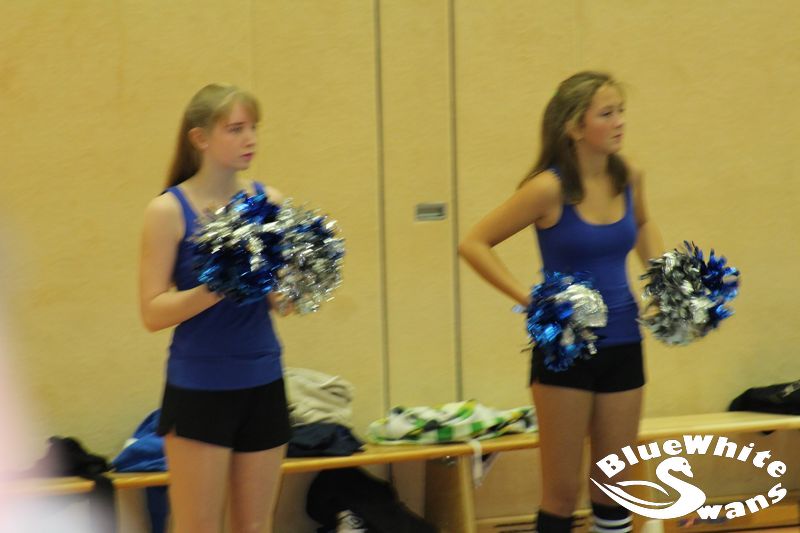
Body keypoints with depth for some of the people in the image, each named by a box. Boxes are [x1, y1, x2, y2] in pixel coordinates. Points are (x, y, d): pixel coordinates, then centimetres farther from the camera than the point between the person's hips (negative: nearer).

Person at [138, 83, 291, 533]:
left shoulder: (268, 201, 4)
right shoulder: (169, 210, -8)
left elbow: (281, 303, 8)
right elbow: (153, 311, -11)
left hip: (263, 384, 4)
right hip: (199, 389, -4)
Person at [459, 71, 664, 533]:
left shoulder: (629, 178, 0)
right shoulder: (550, 188, -16)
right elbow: (475, 244, -11)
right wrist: (528, 299, -19)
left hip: (623, 344, 5)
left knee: (614, 486, 11)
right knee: (563, 490, 1)